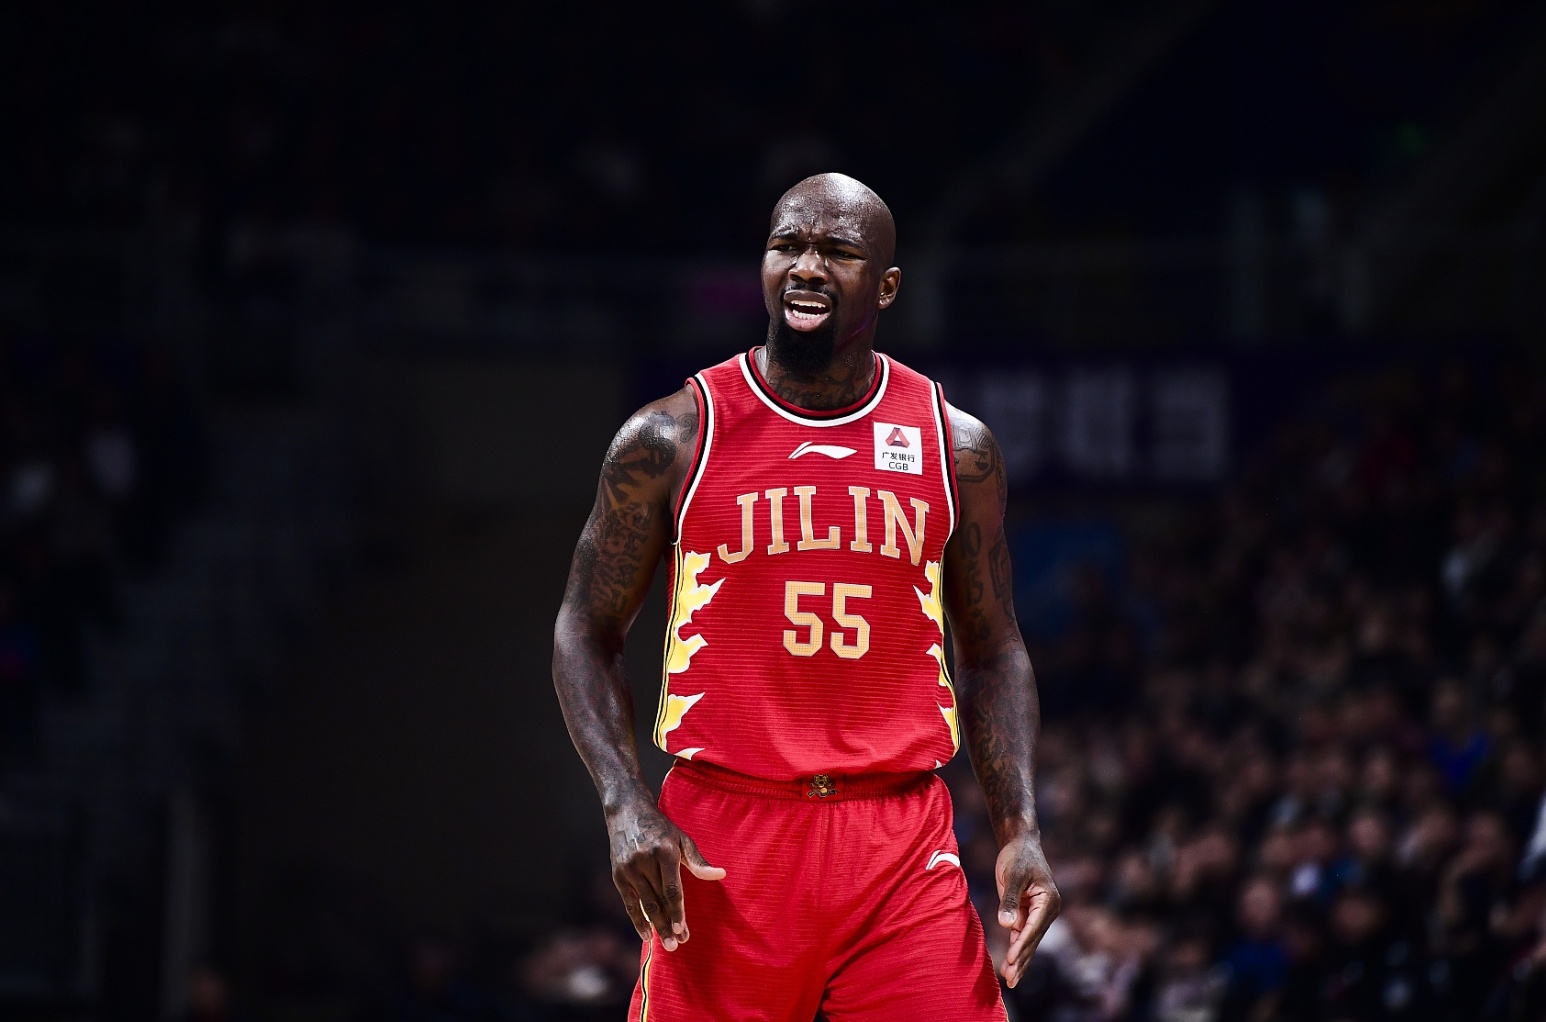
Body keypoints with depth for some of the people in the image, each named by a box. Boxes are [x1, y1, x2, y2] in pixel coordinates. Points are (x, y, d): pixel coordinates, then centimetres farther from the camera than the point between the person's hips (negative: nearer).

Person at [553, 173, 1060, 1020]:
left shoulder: (955, 448, 7)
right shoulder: (674, 438, 0)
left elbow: (992, 653, 13)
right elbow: (587, 632, 5)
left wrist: (1021, 830, -1)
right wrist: (626, 805, -10)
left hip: (903, 847, 1)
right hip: (721, 839, -1)